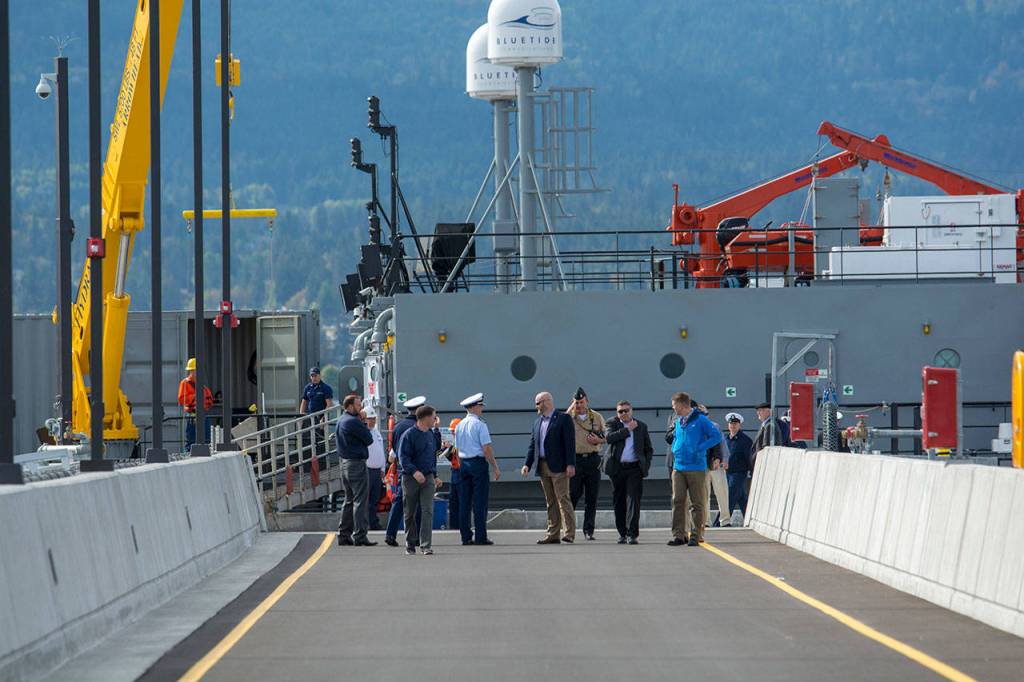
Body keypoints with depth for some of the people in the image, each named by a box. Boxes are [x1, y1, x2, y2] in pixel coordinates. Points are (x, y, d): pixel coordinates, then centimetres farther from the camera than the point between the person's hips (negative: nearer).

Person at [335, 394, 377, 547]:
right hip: (356, 463, -10)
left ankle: (344, 534, 17)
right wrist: (364, 425, 2)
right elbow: (369, 439, -13)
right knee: (360, 500, -8)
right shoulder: (353, 422, -16)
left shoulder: (341, 421, 15)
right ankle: (359, 536, -10)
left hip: (345, 462, 10)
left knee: (349, 500, 16)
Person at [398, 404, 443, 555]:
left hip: (428, 478, 4)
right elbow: (403, 456, -15)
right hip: (411, 479, -4)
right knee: (410, 513, 6)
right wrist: (414, 471, -28)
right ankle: (410, 544, 19)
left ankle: (426, 545, -13)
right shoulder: (409, 435, -9)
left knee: (427, 511, -9)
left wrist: (434, 475, 21)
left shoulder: (430, 434, 12)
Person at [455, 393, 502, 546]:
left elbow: (458, 450, 15)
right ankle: (480, 537, -6)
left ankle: (466, 536, 7)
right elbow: (487, 448, -14)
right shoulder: (479, 424, -10)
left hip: (464, 464, 7)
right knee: (480, 501, -5)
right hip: (479, 463, -7)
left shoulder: (460, 426, 11)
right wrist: (495, 467, -9)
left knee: (464, 501, 6)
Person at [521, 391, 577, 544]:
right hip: (543, 467, 7)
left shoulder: (564, 419, -3)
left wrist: (570, 464, -17)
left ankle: (569, 533, -11)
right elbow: (532, 444, 19)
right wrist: (527, 464, 8)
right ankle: (553, 535, 8)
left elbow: (570, 443, -10)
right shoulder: (538, 422, 18)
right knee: (550, 502, 8)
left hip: (558, 467, -7)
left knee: (563, 499, -10)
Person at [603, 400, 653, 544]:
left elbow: (649, 449, 15)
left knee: (633, 500, -11)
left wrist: (646, 465, 2)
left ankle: (632, 534, -14)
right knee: (619, 502, 5)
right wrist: (627, 430, -12)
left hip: (635, 468, -1)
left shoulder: (641, 426, 10)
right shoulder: (612, 423, 5)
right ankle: (622, 533, 15)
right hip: (617, 469, 1)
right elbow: (609, 437, -16)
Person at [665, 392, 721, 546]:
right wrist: (675, 448, 11)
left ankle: (696, 535, 5)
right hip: (678, 468, 6)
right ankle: (678, 535, -1)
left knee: (698, 503, 0)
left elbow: (716, 436, -9)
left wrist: (700, 448, -14)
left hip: (696, 468, -6)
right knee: (677, 501, -2)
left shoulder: (700, 420, -5)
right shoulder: (678, 422, 15)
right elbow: (671, 438, 32)